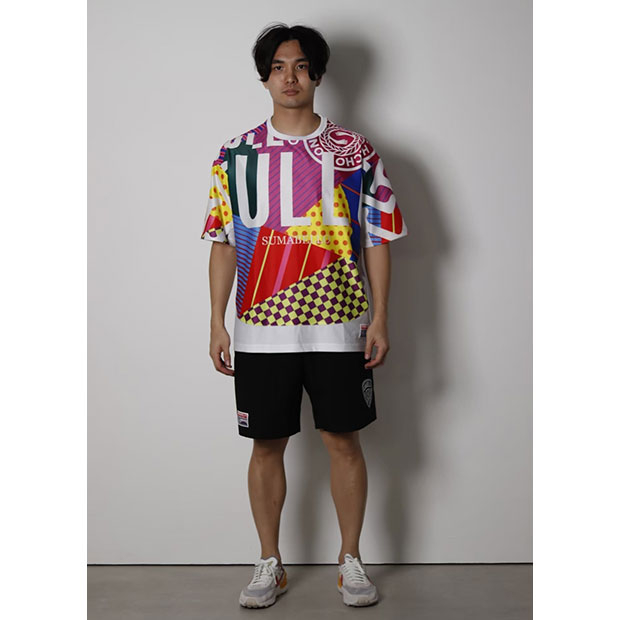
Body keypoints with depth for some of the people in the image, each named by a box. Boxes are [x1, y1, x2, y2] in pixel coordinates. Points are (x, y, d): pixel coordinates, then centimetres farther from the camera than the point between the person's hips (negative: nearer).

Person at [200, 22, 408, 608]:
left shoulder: (354, 152, 3)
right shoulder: (236, 154, 6)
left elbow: (377, 239, 4)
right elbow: (223, 244, 8)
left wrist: (380, 318, -2)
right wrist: (217, 324, 3)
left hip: (337, 327, -1)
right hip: (260, 330, 1)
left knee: (343, 440, 5)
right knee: (267, 445, 7)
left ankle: (350, 559, 21)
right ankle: (270, 564, 22)